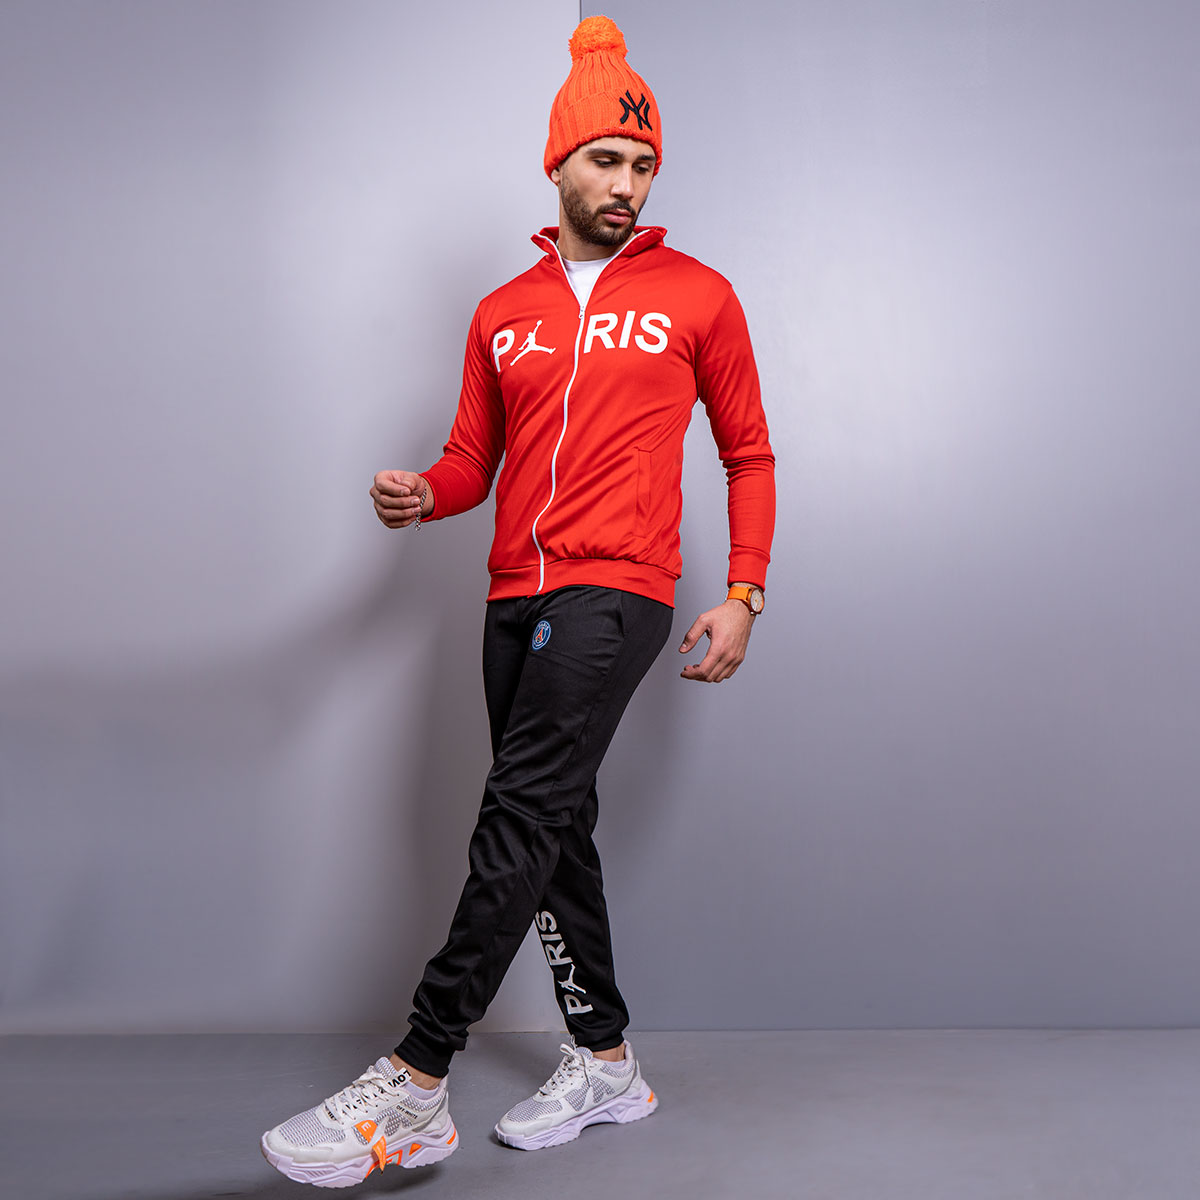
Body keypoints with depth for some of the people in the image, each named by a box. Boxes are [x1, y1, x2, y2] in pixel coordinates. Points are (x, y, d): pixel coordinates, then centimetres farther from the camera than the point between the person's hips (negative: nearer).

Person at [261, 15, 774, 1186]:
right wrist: (421, 495, -7)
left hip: (616, 592, -5)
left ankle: (414, 1086, -12)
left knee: (521, 815, -15)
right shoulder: (502, 315, 15)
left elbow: (748, 455, 8)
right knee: (557, 830, 9)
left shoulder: (697, 297, 5)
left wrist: (742, 594, -2)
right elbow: (472, 462, 16)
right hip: (516, 596, 6)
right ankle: (606, 1064, 23)